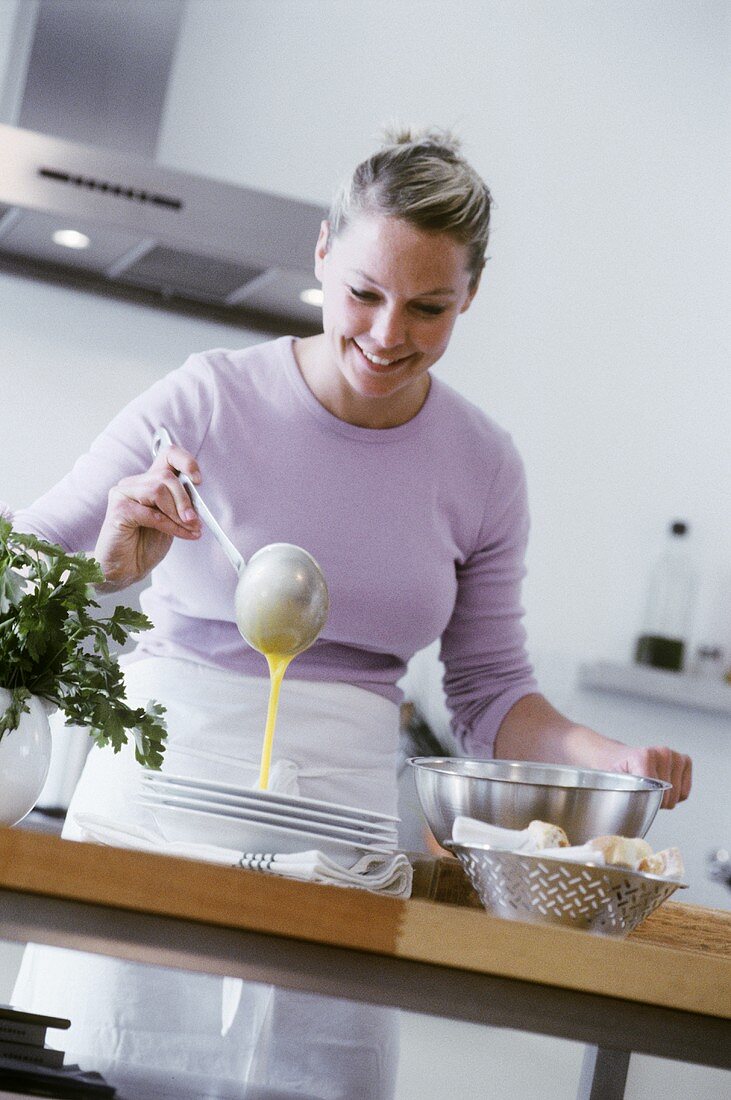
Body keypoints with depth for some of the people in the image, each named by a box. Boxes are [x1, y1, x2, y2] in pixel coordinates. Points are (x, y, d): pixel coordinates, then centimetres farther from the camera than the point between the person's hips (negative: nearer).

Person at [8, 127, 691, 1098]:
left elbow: (488, 697, 12)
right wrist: (109, 569, -23)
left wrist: (608, 757, -6)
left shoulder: (483, 466, 4)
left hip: (344, 812, 2)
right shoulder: (208, 401, -6)